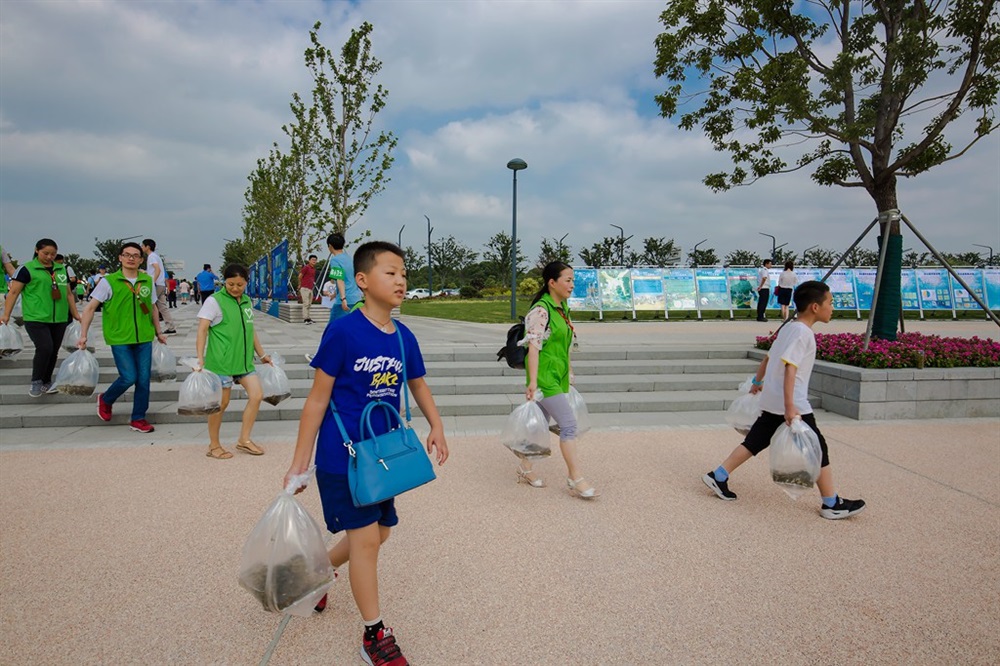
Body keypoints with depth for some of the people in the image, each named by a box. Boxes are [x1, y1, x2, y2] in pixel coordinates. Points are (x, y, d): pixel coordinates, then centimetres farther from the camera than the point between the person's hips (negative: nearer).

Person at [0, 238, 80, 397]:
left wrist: (75, 314, 19)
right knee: (45, 348, -18)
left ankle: (46, 382, 22)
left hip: (59, 319, 5)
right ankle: (36, 382, -1)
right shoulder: (27, 269, -1)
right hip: (36, 318, -5)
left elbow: (68, 294, 22)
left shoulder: (61, 270, 15)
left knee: (53, 351, 8)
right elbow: (13, 292, -2)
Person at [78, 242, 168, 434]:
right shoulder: (109, 281, -4)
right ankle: (105, 400, 24)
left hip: (144, 338, 4)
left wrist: (158, 332, 23)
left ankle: (138, 418, 17)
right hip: (120, 339, -4)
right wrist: (83, 335, -10)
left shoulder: (148, 281, 6)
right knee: (129, 377, -8)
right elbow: (90, 308, -4)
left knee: (144, 379, 3)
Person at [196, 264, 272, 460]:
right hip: (221, 361, -6)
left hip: (243, 360, 6)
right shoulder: (214, 301, -7)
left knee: (257, 395, 1)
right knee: (221, 403, 1)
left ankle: (244, 439, 15)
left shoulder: (246, 301, 11)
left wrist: (262, 354, 23)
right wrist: (200, 359, -20)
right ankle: (214, 445, 19)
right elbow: (202, 330, -12)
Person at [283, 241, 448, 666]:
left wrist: (436, 427, -2)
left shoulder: (404, 337, 0)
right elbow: (318, 399, -12)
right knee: (366, 538, -2)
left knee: (378, 532, 18)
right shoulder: (343, 332, -17)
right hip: (342, 457, -7)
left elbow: (418, 384, 15)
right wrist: (298, 464, -9)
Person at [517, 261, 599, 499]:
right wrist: (533, 383, -23)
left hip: (558, 376, 9)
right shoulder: (541, 310, -16)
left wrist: (569, 371, 23)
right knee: (569, 424, -8)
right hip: (545, 376, -9)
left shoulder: (563, 307, 11)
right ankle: (576, 479, 3)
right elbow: (534, 347, -20)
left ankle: (526, 468, 30)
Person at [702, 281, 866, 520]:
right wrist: (790, 407, -29)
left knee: (755, 441, 14)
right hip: (793, 404, -9)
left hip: (771, 402, 9)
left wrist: (757, 382, 33)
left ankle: (718, 476, 16)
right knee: (817, 449, 4)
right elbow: (789, 368, -25)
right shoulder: (803, 332, -16)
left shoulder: (788, 327, 11)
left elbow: (769, 358, 20)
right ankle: (832, 504, 15)